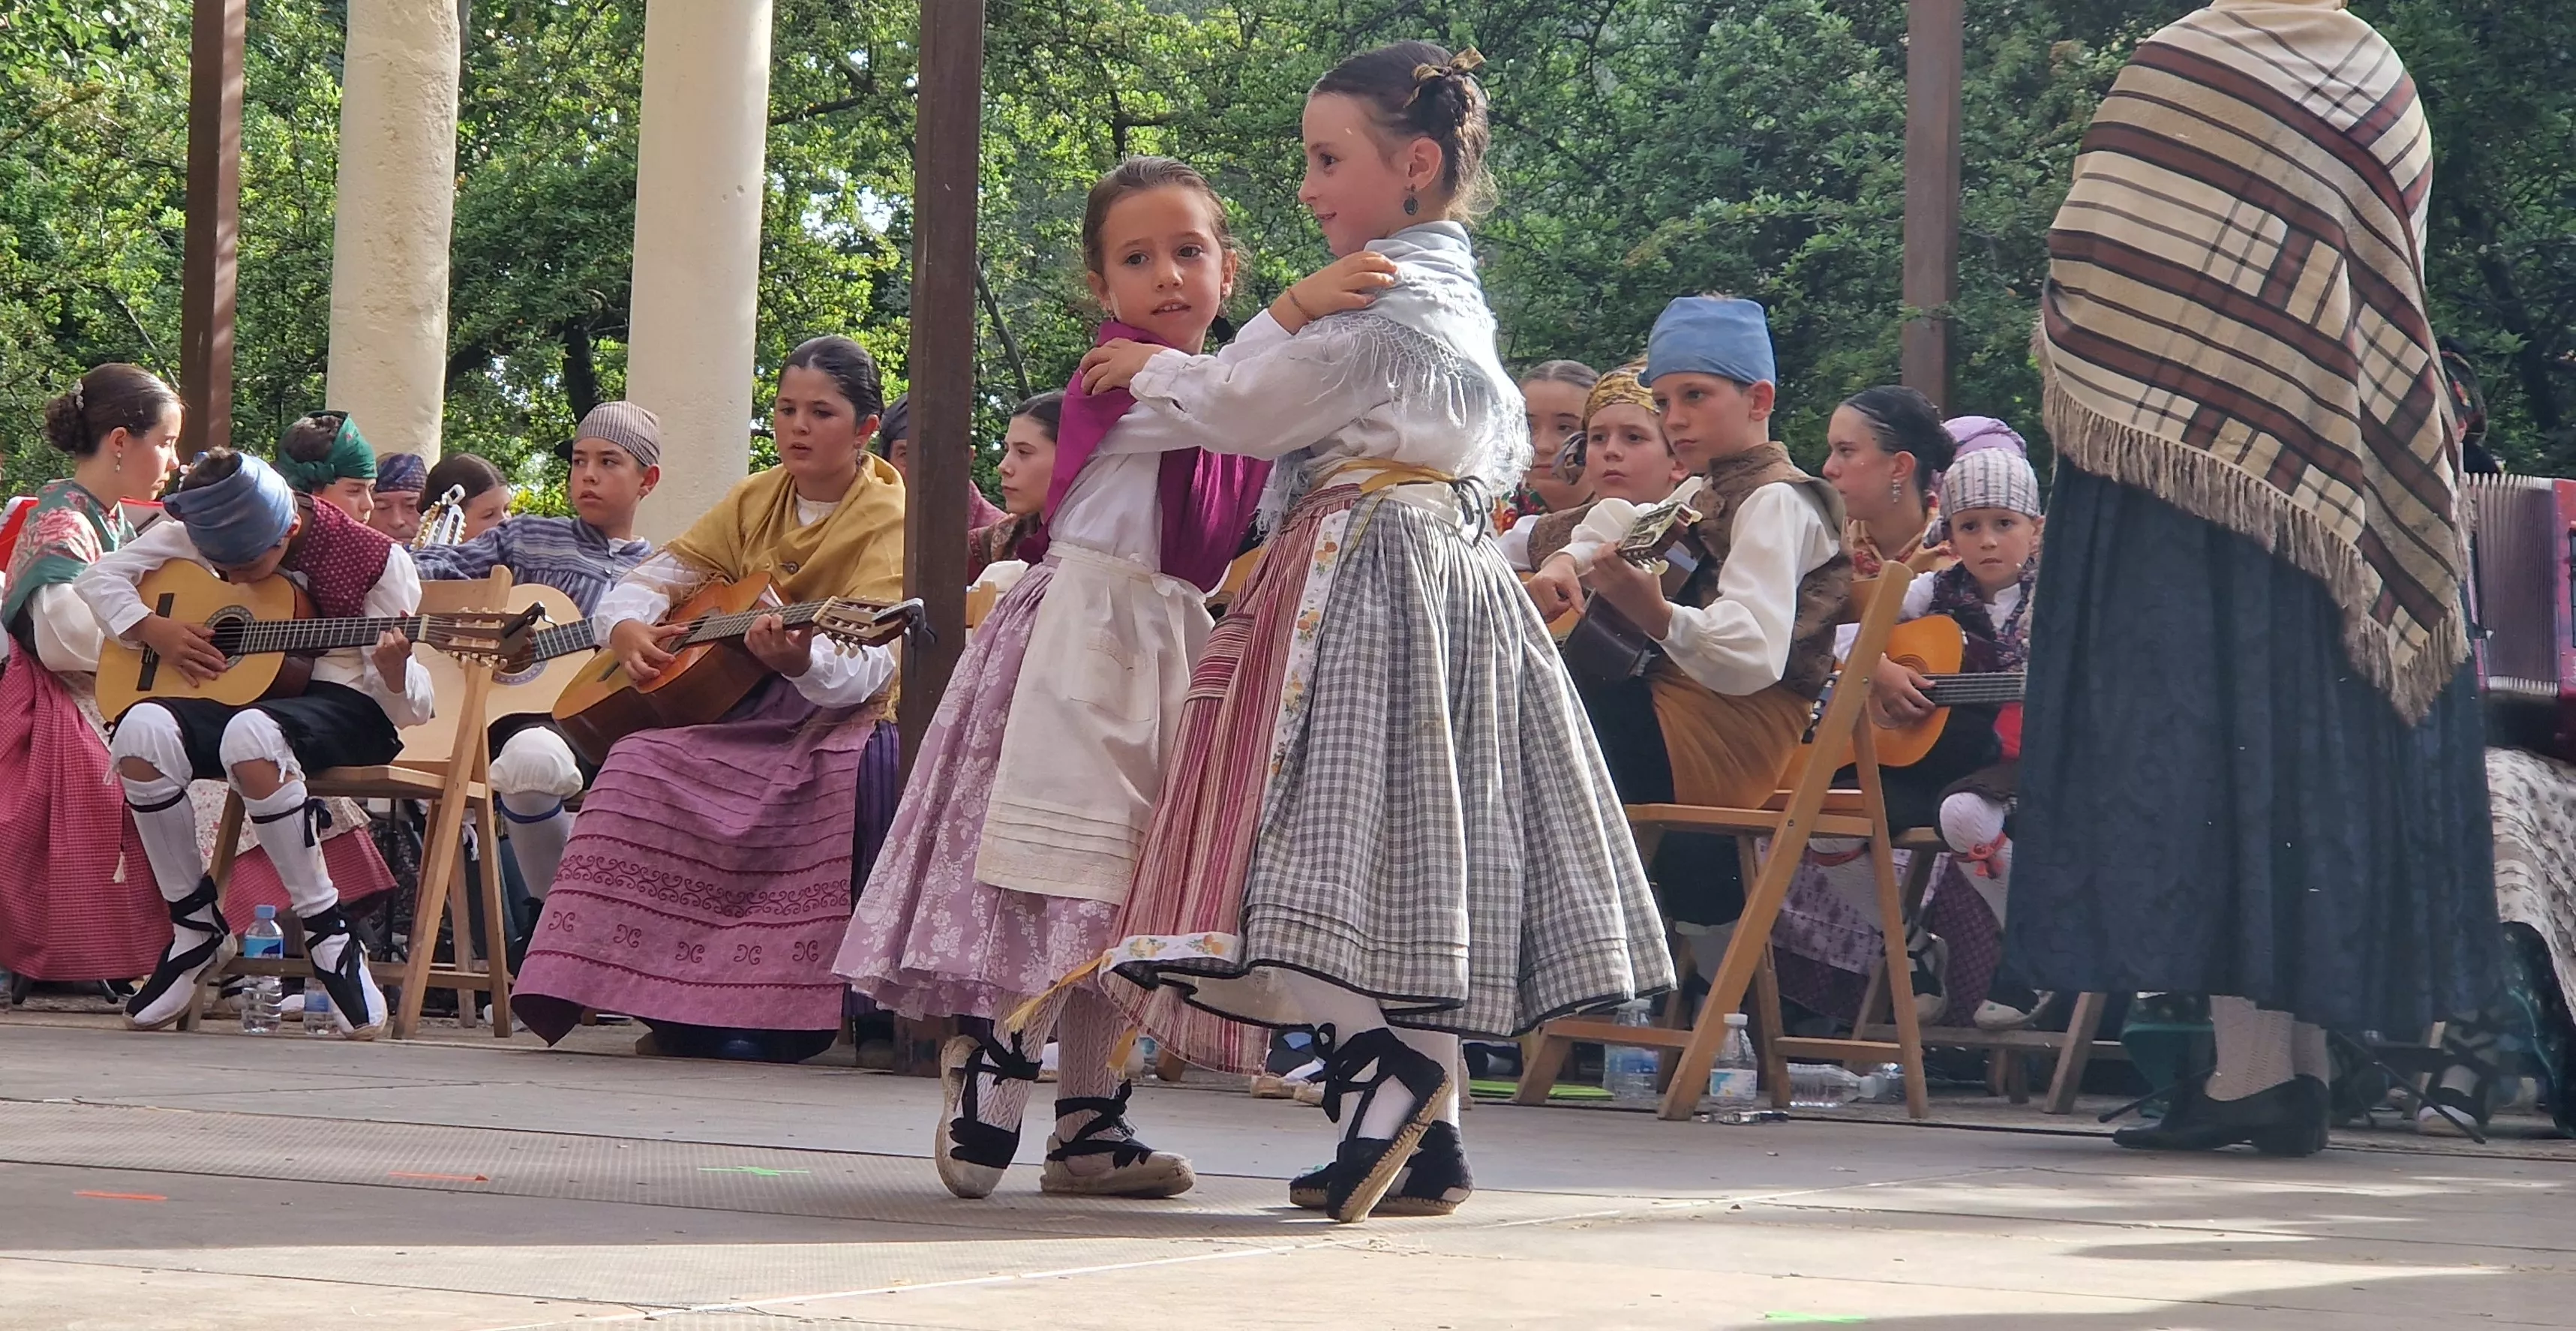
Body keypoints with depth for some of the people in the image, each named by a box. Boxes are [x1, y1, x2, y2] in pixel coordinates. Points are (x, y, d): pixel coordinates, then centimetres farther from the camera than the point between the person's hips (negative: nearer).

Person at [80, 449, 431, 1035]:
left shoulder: (373, 561, -10)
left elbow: (410, 708, -10)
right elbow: (99, 577, 10)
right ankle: (196, 924, -13)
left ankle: (326, 931, -27)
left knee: (250, 734, -40)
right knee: (143, 729, -29)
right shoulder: (207, 535, 2)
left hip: (346, 707, -5)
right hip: (244, 697, 5)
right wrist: (155, 630, -6)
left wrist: (394, 672, -33)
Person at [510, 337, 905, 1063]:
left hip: (843, 716, -5)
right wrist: (627, 628, -13)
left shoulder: (889, 521, -9)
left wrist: (805, 662, -46)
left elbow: (870, 667, -23)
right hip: (746, 716, 5)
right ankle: (677, 1004, -19)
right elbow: (656, 576, 11)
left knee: (870, 769, -38)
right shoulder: (757, 501, 10)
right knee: (642, 764, -20)